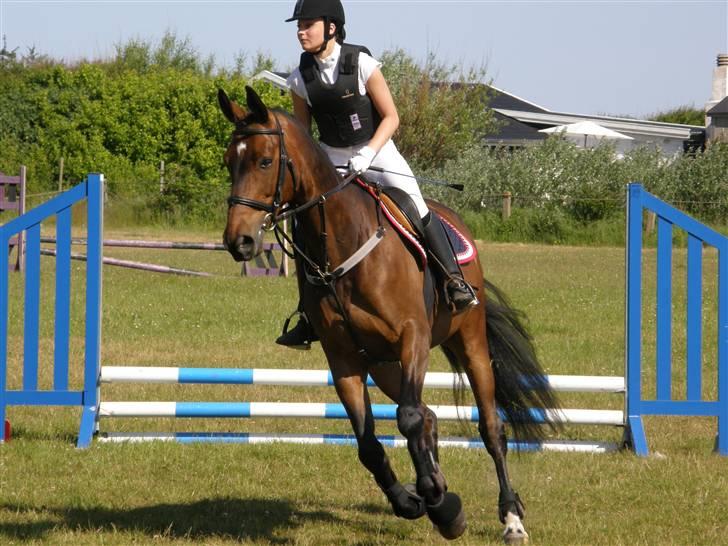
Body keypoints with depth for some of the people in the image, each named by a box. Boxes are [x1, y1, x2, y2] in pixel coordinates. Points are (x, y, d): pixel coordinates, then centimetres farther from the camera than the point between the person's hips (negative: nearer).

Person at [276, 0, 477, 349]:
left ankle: (455, 278, -9)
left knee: (416, 208, -21)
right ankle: (307, 317, 5)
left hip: (377, 152, -3)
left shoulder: (362, 65, -15)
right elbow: (302, 132, 9)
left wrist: (367, 154, -24)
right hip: (330, 160, 3)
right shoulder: (301, 78, -4)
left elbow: (391, 118, -12)